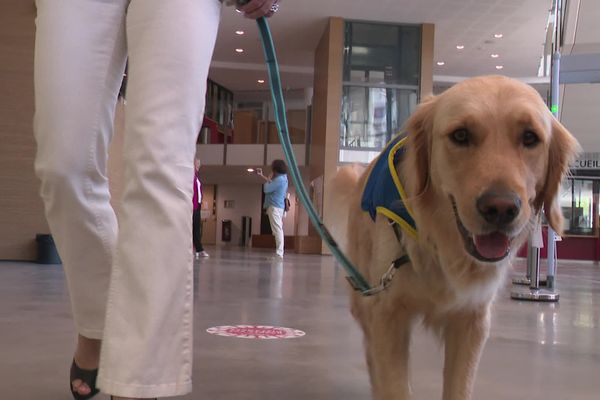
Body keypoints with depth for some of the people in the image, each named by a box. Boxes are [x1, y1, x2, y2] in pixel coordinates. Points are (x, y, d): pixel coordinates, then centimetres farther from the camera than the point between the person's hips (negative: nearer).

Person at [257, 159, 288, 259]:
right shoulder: (282, 177, 14)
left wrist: (268, 179, -1)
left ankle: (279, 253, -20)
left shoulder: (279, 179, -17)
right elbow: (272, 184, 31)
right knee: (278, 230, 12)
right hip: (278, 206, 11)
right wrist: (261, 175, 33)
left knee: (277, 230, -15)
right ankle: (279, 253, 16)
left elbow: (266, 189, -17)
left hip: (275, 207, -11)